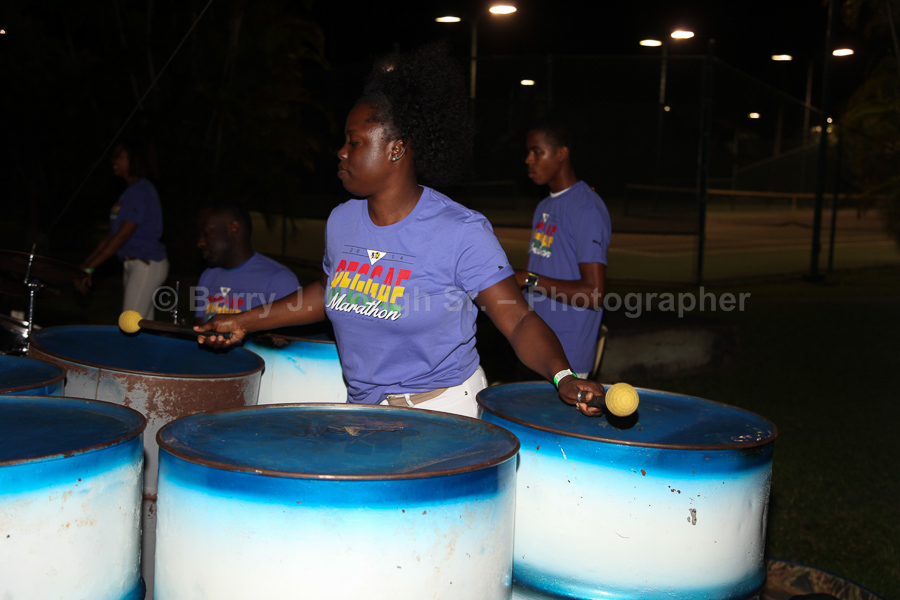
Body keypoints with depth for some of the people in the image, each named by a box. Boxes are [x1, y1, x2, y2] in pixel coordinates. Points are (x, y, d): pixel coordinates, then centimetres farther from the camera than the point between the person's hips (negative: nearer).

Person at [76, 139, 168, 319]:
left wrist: (90, 268, -20)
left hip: (146, 265, -10)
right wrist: (86, 263, 10)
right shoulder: (132, 191, 16)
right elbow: (113, 234, 16)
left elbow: (123, 236, -20)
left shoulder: (141, 191, -15)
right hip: (132, 264, 10)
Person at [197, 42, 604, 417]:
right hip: (361, 408, 6)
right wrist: (245, 322, 19)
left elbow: (518, 321, -19)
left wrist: (563, 377, -36)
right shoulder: (341, 222, 0)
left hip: (444, 413, -5)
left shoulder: (461, 232, -19)